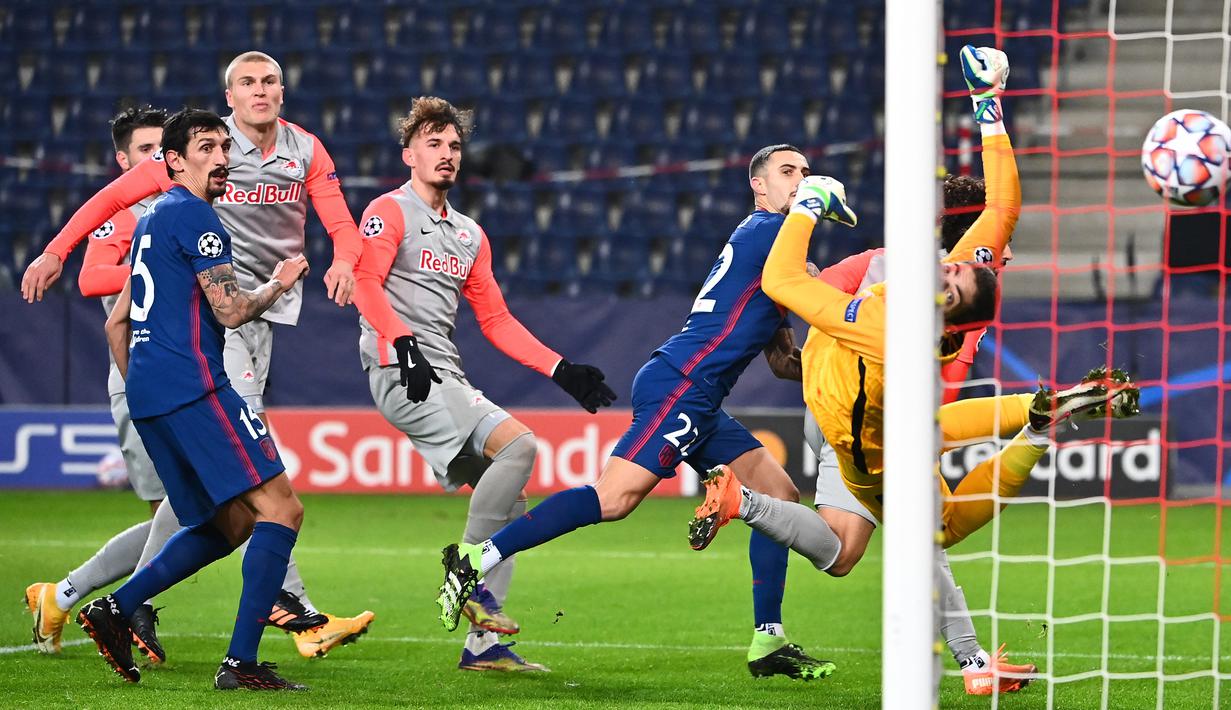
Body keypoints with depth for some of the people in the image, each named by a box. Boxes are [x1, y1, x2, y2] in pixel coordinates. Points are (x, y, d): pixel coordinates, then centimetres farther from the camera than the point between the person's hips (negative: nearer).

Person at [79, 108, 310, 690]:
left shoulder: (153, 219, 24)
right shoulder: (192, 215, -7)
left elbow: (116, 322, 29)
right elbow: (231, 310, -12)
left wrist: (139, 392, 33)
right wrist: (279, 283, 5)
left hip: (148, 396, 10)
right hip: (192, 386, -10)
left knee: (230, 524, 16)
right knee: (280, 509, -11)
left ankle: (114, 608, 7)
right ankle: (241, 662, -17)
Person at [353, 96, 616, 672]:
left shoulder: (470, 235, 24)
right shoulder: (390, 211, 1)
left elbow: (497, 321, 24)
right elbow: (365, 281, -15)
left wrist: (561, 371, 15)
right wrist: (402, 341, -31)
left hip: (446, 383, 9)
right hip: (402, 375, -9)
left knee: (509, 504, 2)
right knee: (518, 443, -25)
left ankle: (482, 644, 3)